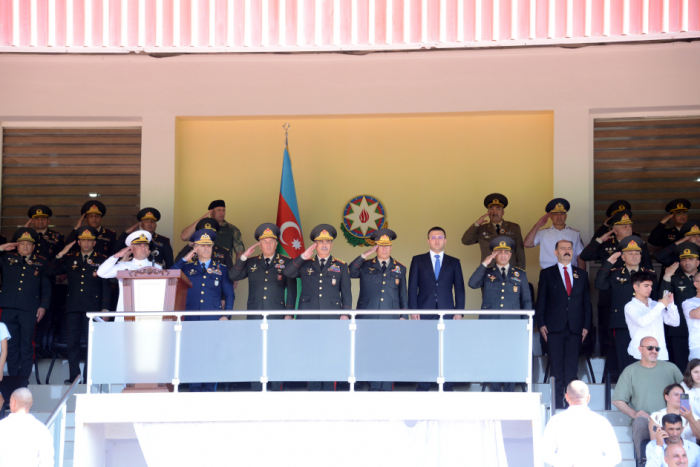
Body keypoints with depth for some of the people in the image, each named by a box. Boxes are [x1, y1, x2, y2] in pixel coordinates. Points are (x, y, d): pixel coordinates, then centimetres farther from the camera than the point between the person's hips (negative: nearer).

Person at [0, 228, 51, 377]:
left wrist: (43, 306, 0)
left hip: (29, 309, -1)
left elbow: (46, 287, 10)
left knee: (27, 345, -1)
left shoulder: (41, 263, 10)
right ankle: (13, 378, 10)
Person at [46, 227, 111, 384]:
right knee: (72, 342, 2)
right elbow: (51, 271, 9)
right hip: (73, 306, 3)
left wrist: (105, 308, -5)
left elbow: (106, 286, 2)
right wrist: (60, 255, -4)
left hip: (93, 307, -3)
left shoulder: (102, 260, 5)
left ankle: (88, 377, 2)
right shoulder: (70, 259, 13)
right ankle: (73, 376, 7)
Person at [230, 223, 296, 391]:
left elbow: (292, 290, 4)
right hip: (255, 317, 2)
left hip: (277, 318, -2)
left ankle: (277, 390, 4)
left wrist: (289, 314, -4)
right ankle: (256, 392, 6)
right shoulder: (251, 263, 12)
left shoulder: (286, 262, 7)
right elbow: (232, 276, 2)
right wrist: (244, 257, -4)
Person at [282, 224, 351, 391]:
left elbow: (346, 292, 10)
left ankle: (328, 391, 4)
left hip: (331, 319, 0)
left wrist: (345, 314, -1)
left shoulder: (341, 266, 12)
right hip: (308, 318, 1)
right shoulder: (305, 265, 13)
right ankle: (313, 391, 6)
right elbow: (286, 273, -1)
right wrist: (303, 257, -4)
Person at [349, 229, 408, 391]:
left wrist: (403, 316, 6)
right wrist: (364, 255, -9)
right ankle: (374, 390, 9)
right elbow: (349, 273, -10)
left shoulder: (399, 268, 13)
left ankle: (386, 391, 5)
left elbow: (403, 295, 14)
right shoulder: (365, 266, 8)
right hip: (368, 320, -1)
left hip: (391, 319, 1)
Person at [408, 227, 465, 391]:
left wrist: (459, 311, 0)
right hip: (425, 314, 0)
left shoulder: (454, 263, 13)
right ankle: (422, 388, 2)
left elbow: (459, 289, 10)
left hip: (447, 313, 1)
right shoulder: (418, 260, 11)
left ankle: (447, 388, 2)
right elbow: (412, 287, 7)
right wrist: (413, 310, -3)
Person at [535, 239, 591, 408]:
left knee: (572, 367, 0)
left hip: (575, 328, 2)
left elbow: (587, 301, 13)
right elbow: (540, 301, 5)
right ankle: (558, 404, -1)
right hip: (555, 327, -2)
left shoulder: (582, 275, 15)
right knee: (557, 368, -3)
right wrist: (541, 324, -5)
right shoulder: (547, 274, 9)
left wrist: (586, 325, 4)